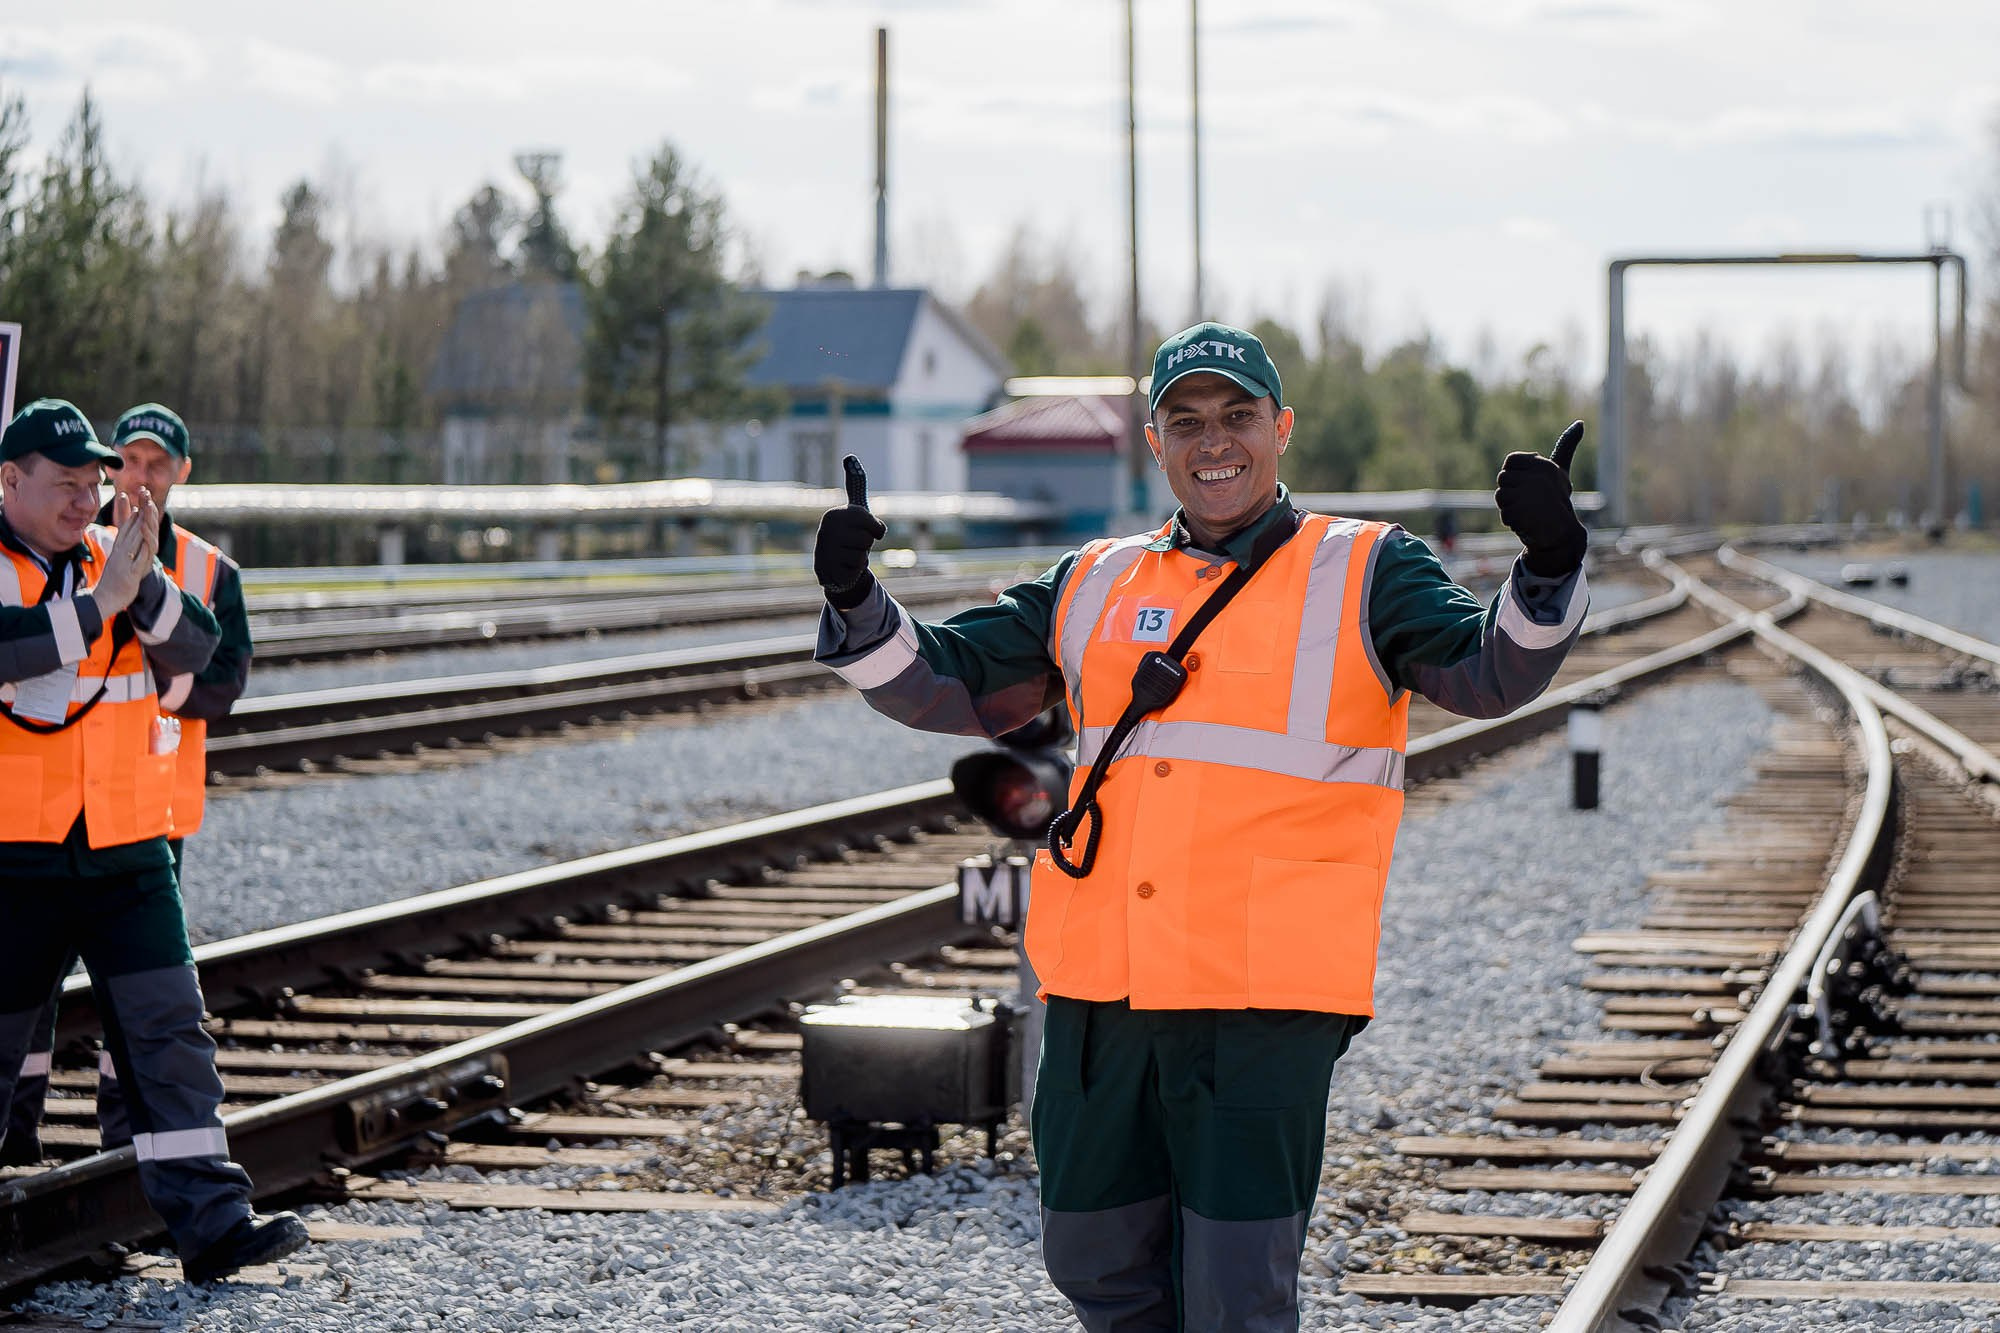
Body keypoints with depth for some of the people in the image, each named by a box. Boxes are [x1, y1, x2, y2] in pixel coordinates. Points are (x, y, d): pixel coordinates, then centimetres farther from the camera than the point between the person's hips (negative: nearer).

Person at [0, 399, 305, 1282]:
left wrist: (145, 587, -19)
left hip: (125, 846, 4)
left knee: (168, 1027, -3)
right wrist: (98, 604, -25)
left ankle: (209, 1220, -5)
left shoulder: (117, 561, 10)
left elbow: (196, 652, -2)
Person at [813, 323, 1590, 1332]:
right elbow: (945, 684, 15)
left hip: (1268, 995, -4)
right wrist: (854, 601, -4)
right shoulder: (1093, 587, 15)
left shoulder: (1362, 575, 5)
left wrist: (1548, 565, -27)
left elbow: (1491, 672, -8)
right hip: (1099, 989, 4)